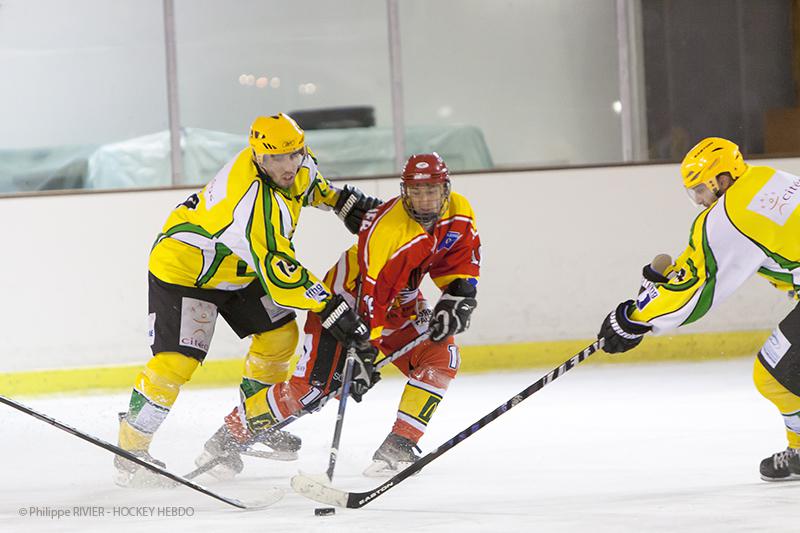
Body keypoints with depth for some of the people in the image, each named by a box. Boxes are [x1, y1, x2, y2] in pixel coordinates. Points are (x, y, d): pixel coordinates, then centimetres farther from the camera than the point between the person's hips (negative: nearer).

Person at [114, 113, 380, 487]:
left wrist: (342, 201, 15)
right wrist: (330, 309, -36)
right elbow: (279, 271, -38)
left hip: (237, 269, 9)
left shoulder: (295, 165, -11)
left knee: (280, 334, 10)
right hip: (184, 270, -9)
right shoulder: (254, 203, -39)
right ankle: (131, 450, -7)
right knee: (176, 362, -18)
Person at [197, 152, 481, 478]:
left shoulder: (458, 211, -13)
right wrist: (363, 350, -35)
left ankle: (398, 447, -9)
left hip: (399, 304, 7)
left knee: (441, 358, -14)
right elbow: (369, 295, -34)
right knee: (311, 385, -16)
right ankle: (231, 434, -3)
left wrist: (457, 297, -16)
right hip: (348, 296, -7)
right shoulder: (386, 228, -34)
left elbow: (462, 259, 0)